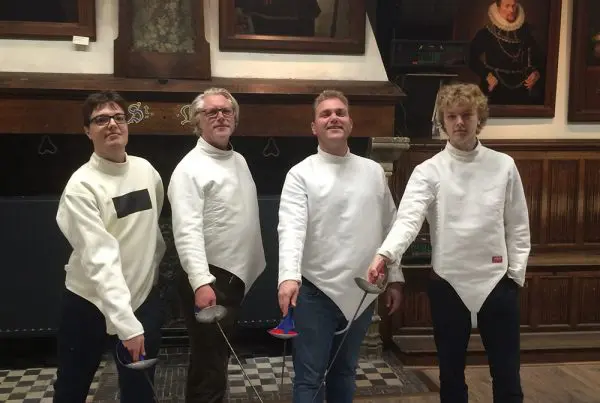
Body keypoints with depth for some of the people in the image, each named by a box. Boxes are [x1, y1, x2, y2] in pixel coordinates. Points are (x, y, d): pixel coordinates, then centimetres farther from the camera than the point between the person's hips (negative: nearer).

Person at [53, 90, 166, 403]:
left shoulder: (146, 170, -1)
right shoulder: (81, 186, -18)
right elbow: (100, 259, -26)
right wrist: (126, 324, -32)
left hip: (143, 298, 4)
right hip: (90, 302, -3)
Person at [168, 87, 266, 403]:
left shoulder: (240, 161, 12)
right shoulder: (191, 168, -15)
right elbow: (187, 232, -25)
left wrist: (252, 264, 19)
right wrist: (201, 282, -35)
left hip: (236, 276, 8)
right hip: (209, 280, -8)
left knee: (216, 358, 21)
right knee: (209, 364, 0)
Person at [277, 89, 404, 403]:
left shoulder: (374, 172, 7)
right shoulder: (301, 174, -6)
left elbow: (389, 228, 12)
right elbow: (291, 228, -19)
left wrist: (394, 278, 11)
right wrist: (289, 276, -34)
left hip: (362, 291, 4)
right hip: (316, 291, -4)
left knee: (345, 372, 19)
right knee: (309, 377, 3)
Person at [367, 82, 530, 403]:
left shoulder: (504, 166, 1)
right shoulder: (428, 171, -5)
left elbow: (517, 226, 6)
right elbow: (408, 217, -21)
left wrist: (516, 273, -1)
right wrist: (386, 253, -39)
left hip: (497, 281, 1)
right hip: (448, 283, -1)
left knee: (507, 376, 10)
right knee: (451, 375, 13)